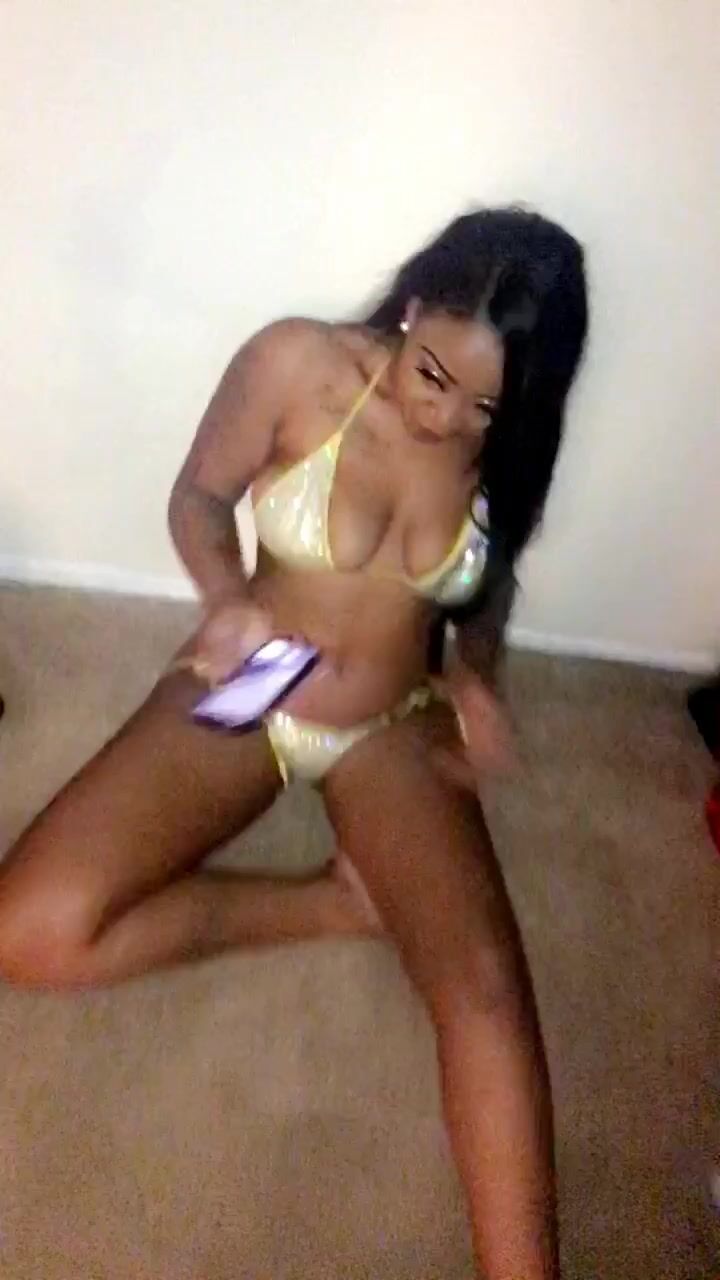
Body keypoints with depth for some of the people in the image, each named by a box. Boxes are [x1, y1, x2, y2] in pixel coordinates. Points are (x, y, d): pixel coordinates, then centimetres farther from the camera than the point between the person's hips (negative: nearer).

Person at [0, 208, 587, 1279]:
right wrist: (227, 601, -23)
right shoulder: (296, 364, -15)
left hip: (393, 728, 1)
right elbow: (198, 497, -3)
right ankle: (340, 902, -4)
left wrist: (470, 675, -8)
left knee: (486, 982, -24)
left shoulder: (506, 450, -6)